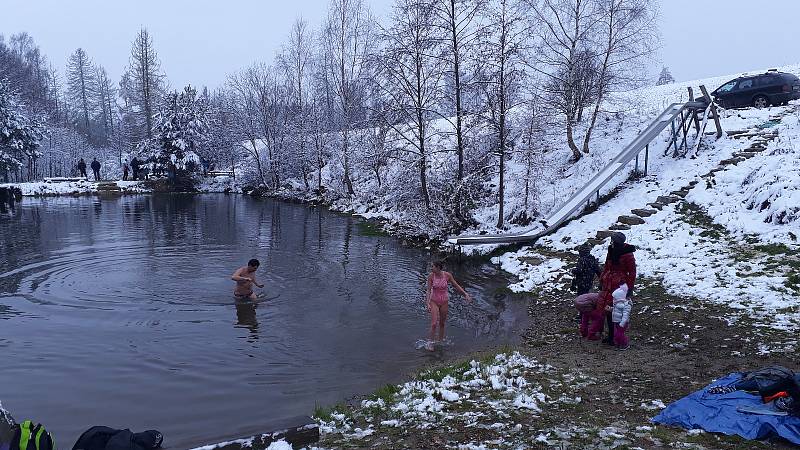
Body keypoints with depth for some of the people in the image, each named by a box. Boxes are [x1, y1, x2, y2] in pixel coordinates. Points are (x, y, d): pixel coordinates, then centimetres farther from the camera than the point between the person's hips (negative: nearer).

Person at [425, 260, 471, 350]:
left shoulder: (447, 275, -12)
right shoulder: (431, 276, -14)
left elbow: (456, 286, 1)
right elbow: (429, 290, -11)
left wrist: (466, 294, -4)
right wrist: (427, 303, -20)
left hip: (444, 302, 2)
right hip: (434, 302, -2)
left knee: (442, 324, 14)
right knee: (434, 324, -11)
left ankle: (440, 341, 32)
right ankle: (431, 342, 7)